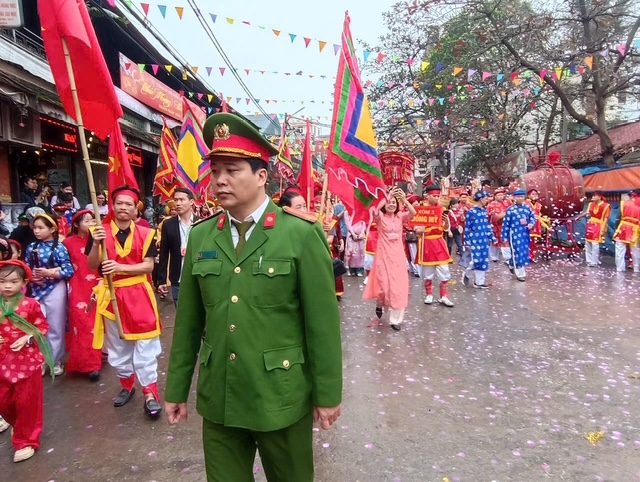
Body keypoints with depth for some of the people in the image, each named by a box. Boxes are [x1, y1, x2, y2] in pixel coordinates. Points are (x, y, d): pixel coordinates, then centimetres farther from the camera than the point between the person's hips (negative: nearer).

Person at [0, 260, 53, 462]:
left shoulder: (30, 304, -11)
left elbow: (43, 327, -5)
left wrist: (27, 339, -20)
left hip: (27, 360, -3)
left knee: (27, 401, 6)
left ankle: (26, 441, 23)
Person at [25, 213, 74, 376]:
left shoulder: (59, 248, -9)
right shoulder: (31, 247, 4)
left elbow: (69, 271, -12)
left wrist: (49, 273, -21)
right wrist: (32, 277, -11)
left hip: (55, 291, -4)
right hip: (36, 291, 4)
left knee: (55, 328, 9)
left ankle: (55, 361, 23)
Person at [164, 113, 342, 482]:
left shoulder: (302, 233, -12)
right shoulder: (201, 237, 1)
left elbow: (323, 320, -10)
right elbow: (188, 320, 5)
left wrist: (328, 394, -7)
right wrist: (178, 389, 9)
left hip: (282, 397, -3)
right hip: (217, 398, 4)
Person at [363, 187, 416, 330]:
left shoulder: (400, 216, 4)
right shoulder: (380, 217, -3)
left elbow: (413, 213, -14)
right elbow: (374, 211, -27)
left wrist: (404, 199, -25)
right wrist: (387, 197, -31)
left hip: (398, 256, 3)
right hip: (384, 256, -3)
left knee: (398, 287, 2)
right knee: (385, 285, 0)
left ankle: (395, 319, 11)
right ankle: (379, 304, 36)